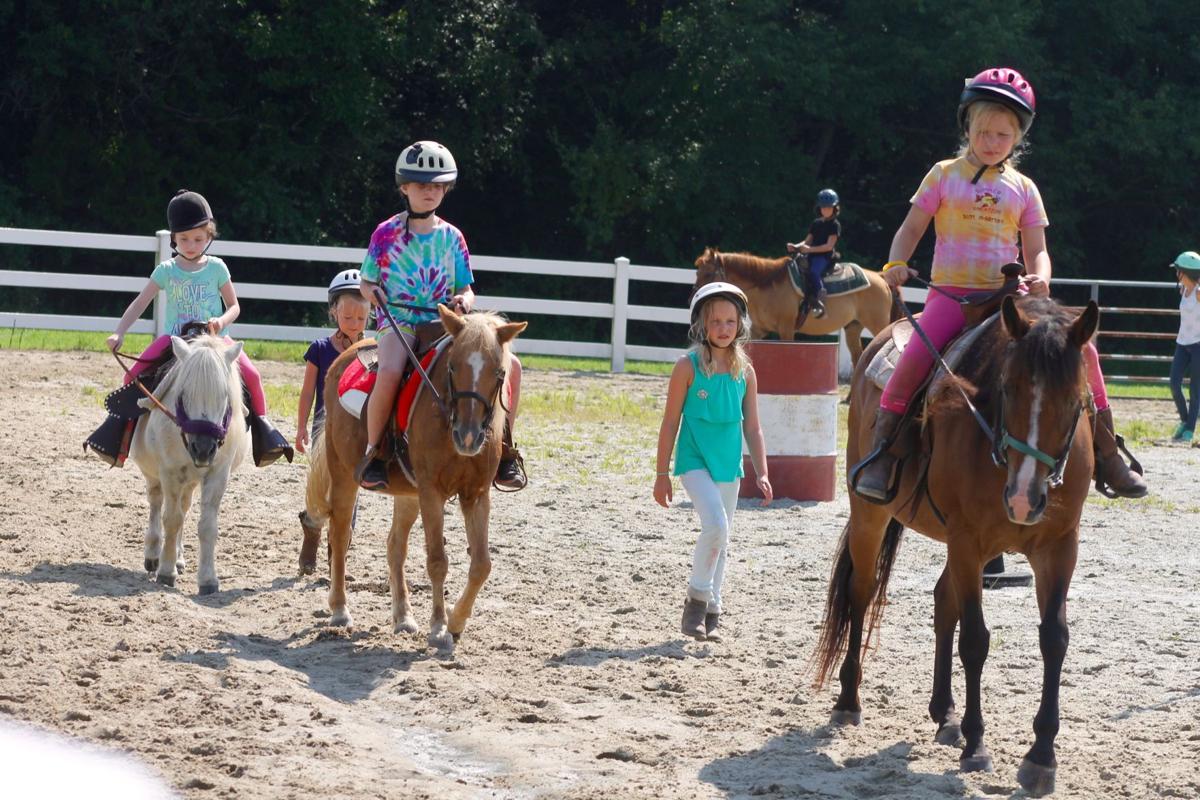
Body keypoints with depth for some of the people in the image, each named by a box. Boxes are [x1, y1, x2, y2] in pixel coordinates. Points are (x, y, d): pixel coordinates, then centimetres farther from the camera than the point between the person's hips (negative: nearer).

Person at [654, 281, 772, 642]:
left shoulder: (744, 371, 4)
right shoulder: (688, 366, -8)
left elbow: (752, 427, 9)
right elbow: (670, 422, -4)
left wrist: (762, 474, 3)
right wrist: (662, 474, -5)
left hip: (728, 464, 5)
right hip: (694, 460, -5)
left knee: (721, 539, 10)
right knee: (715, 526, -22)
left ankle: (711, 613, 21)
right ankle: (697, 598, -5)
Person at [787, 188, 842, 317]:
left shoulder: (834, 225, -2)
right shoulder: (816, 223, 19)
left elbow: (829, 246, -11)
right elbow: (808, 241, 18)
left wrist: (810, 249, -18)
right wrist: (796, 246, -2)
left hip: (825, 258, -8)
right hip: (812, 256, 8)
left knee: (814, 272, -36)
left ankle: (819, 305, -43)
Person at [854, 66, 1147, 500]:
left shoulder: (1023, 189, 12)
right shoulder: (945, 175, 8)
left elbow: (1036, 250, 12)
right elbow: (911, 228, 8)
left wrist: (1039, 278, -12)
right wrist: (896, 263, -12)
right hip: (951, 293, -2)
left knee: (1080, 349, -12)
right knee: (917, 358, -30)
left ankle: (1105, 451, 0)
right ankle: (881, 451, -13)